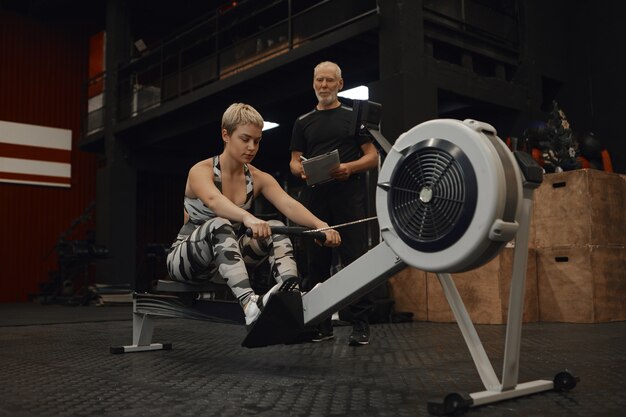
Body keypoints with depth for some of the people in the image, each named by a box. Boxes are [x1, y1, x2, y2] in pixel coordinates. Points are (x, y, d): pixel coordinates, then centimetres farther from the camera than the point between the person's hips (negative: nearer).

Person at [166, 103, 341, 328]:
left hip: (227, 257, 5)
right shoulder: (201, 171, -17)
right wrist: (248, 218, -62)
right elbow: (214, 200, -41)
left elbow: (289, 205, -21)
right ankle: (250, 305, -57)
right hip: (184, 258, -5)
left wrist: (320, 225, -42)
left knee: (275, 228, -21)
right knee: (220, 225, -37)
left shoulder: (258, 179, -2)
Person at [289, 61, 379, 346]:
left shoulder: (354, 117, 10)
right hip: (314, 198, 3)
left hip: (349, 197, -3)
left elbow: (373, 157, 4)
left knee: (355, 259, -7)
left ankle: (360, 325, -3)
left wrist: (349, 167, -15)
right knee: (317, 262, 4)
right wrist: (301, 170, -9)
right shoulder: (303, 122, 18)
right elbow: (294, 161, 15)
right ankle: (322, 323, 13)